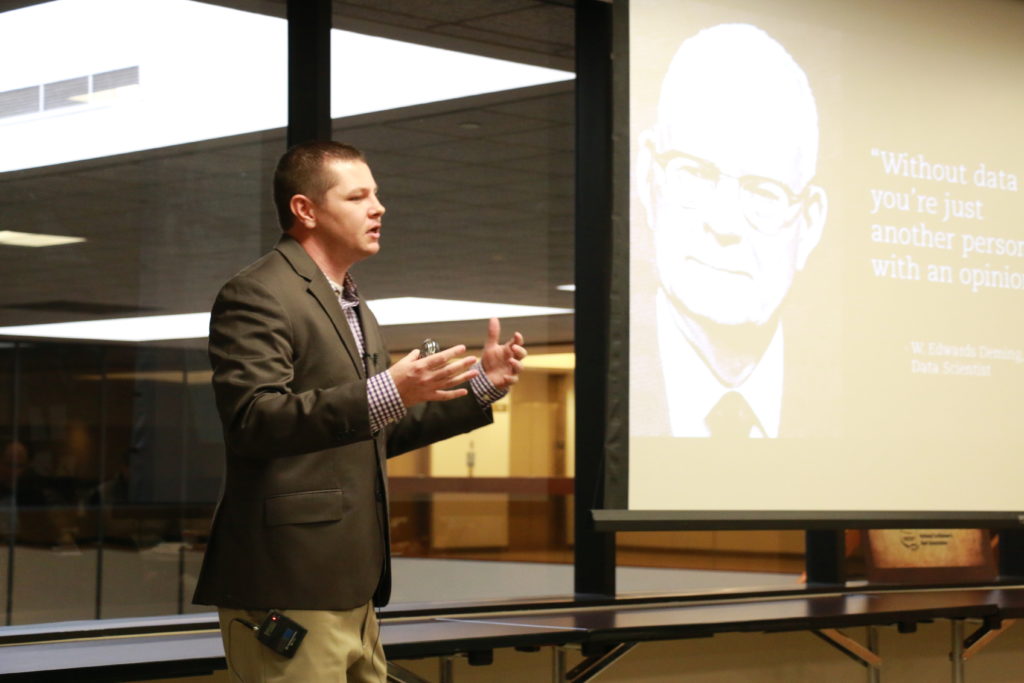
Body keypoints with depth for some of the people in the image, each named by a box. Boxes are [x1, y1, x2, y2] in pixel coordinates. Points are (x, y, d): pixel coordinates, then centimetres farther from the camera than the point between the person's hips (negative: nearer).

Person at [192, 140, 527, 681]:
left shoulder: (352, 307, 22)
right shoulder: (256, 296, -9)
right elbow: (251, 420, -21)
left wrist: (483, 386, 19)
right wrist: (385, 393, -30)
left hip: (351, 588, 9)